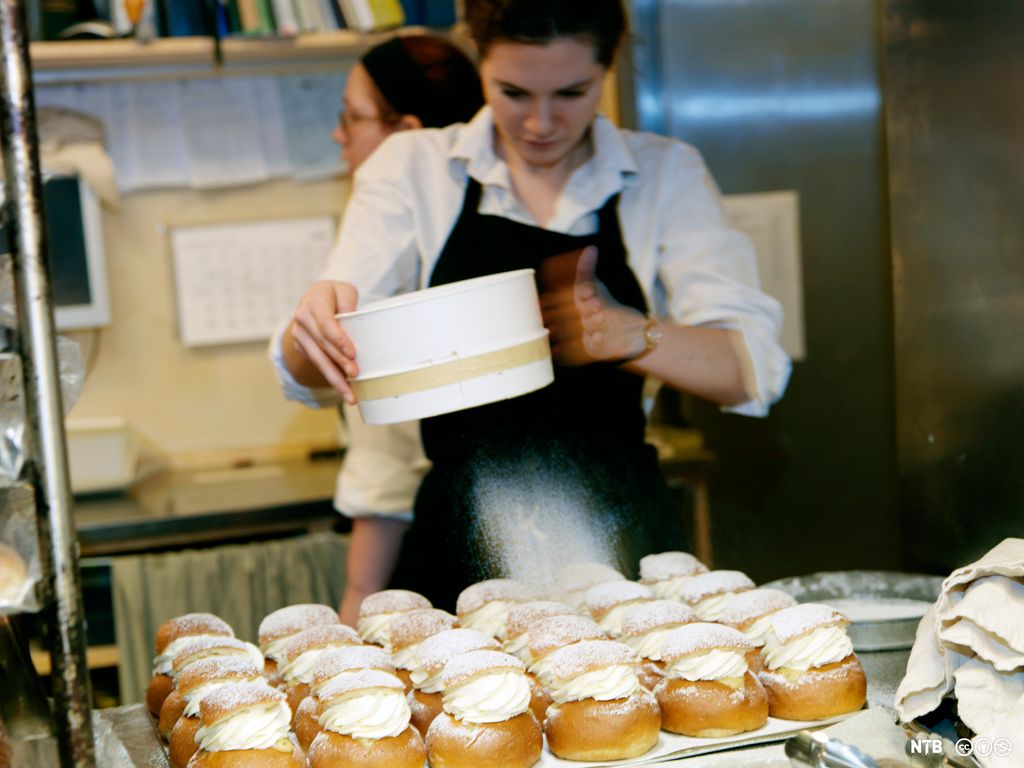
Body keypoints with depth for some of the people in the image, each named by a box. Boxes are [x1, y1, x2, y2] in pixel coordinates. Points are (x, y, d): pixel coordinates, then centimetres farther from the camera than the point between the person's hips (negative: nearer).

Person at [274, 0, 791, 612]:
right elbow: (310, 371, -4)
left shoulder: (665, 173, 4)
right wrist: (313, 327, -28)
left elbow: (754, 369, -7)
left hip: (620, 538, 0)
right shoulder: (414, 167, 4)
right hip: (461, 547, 0)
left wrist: (633, 335, -27)